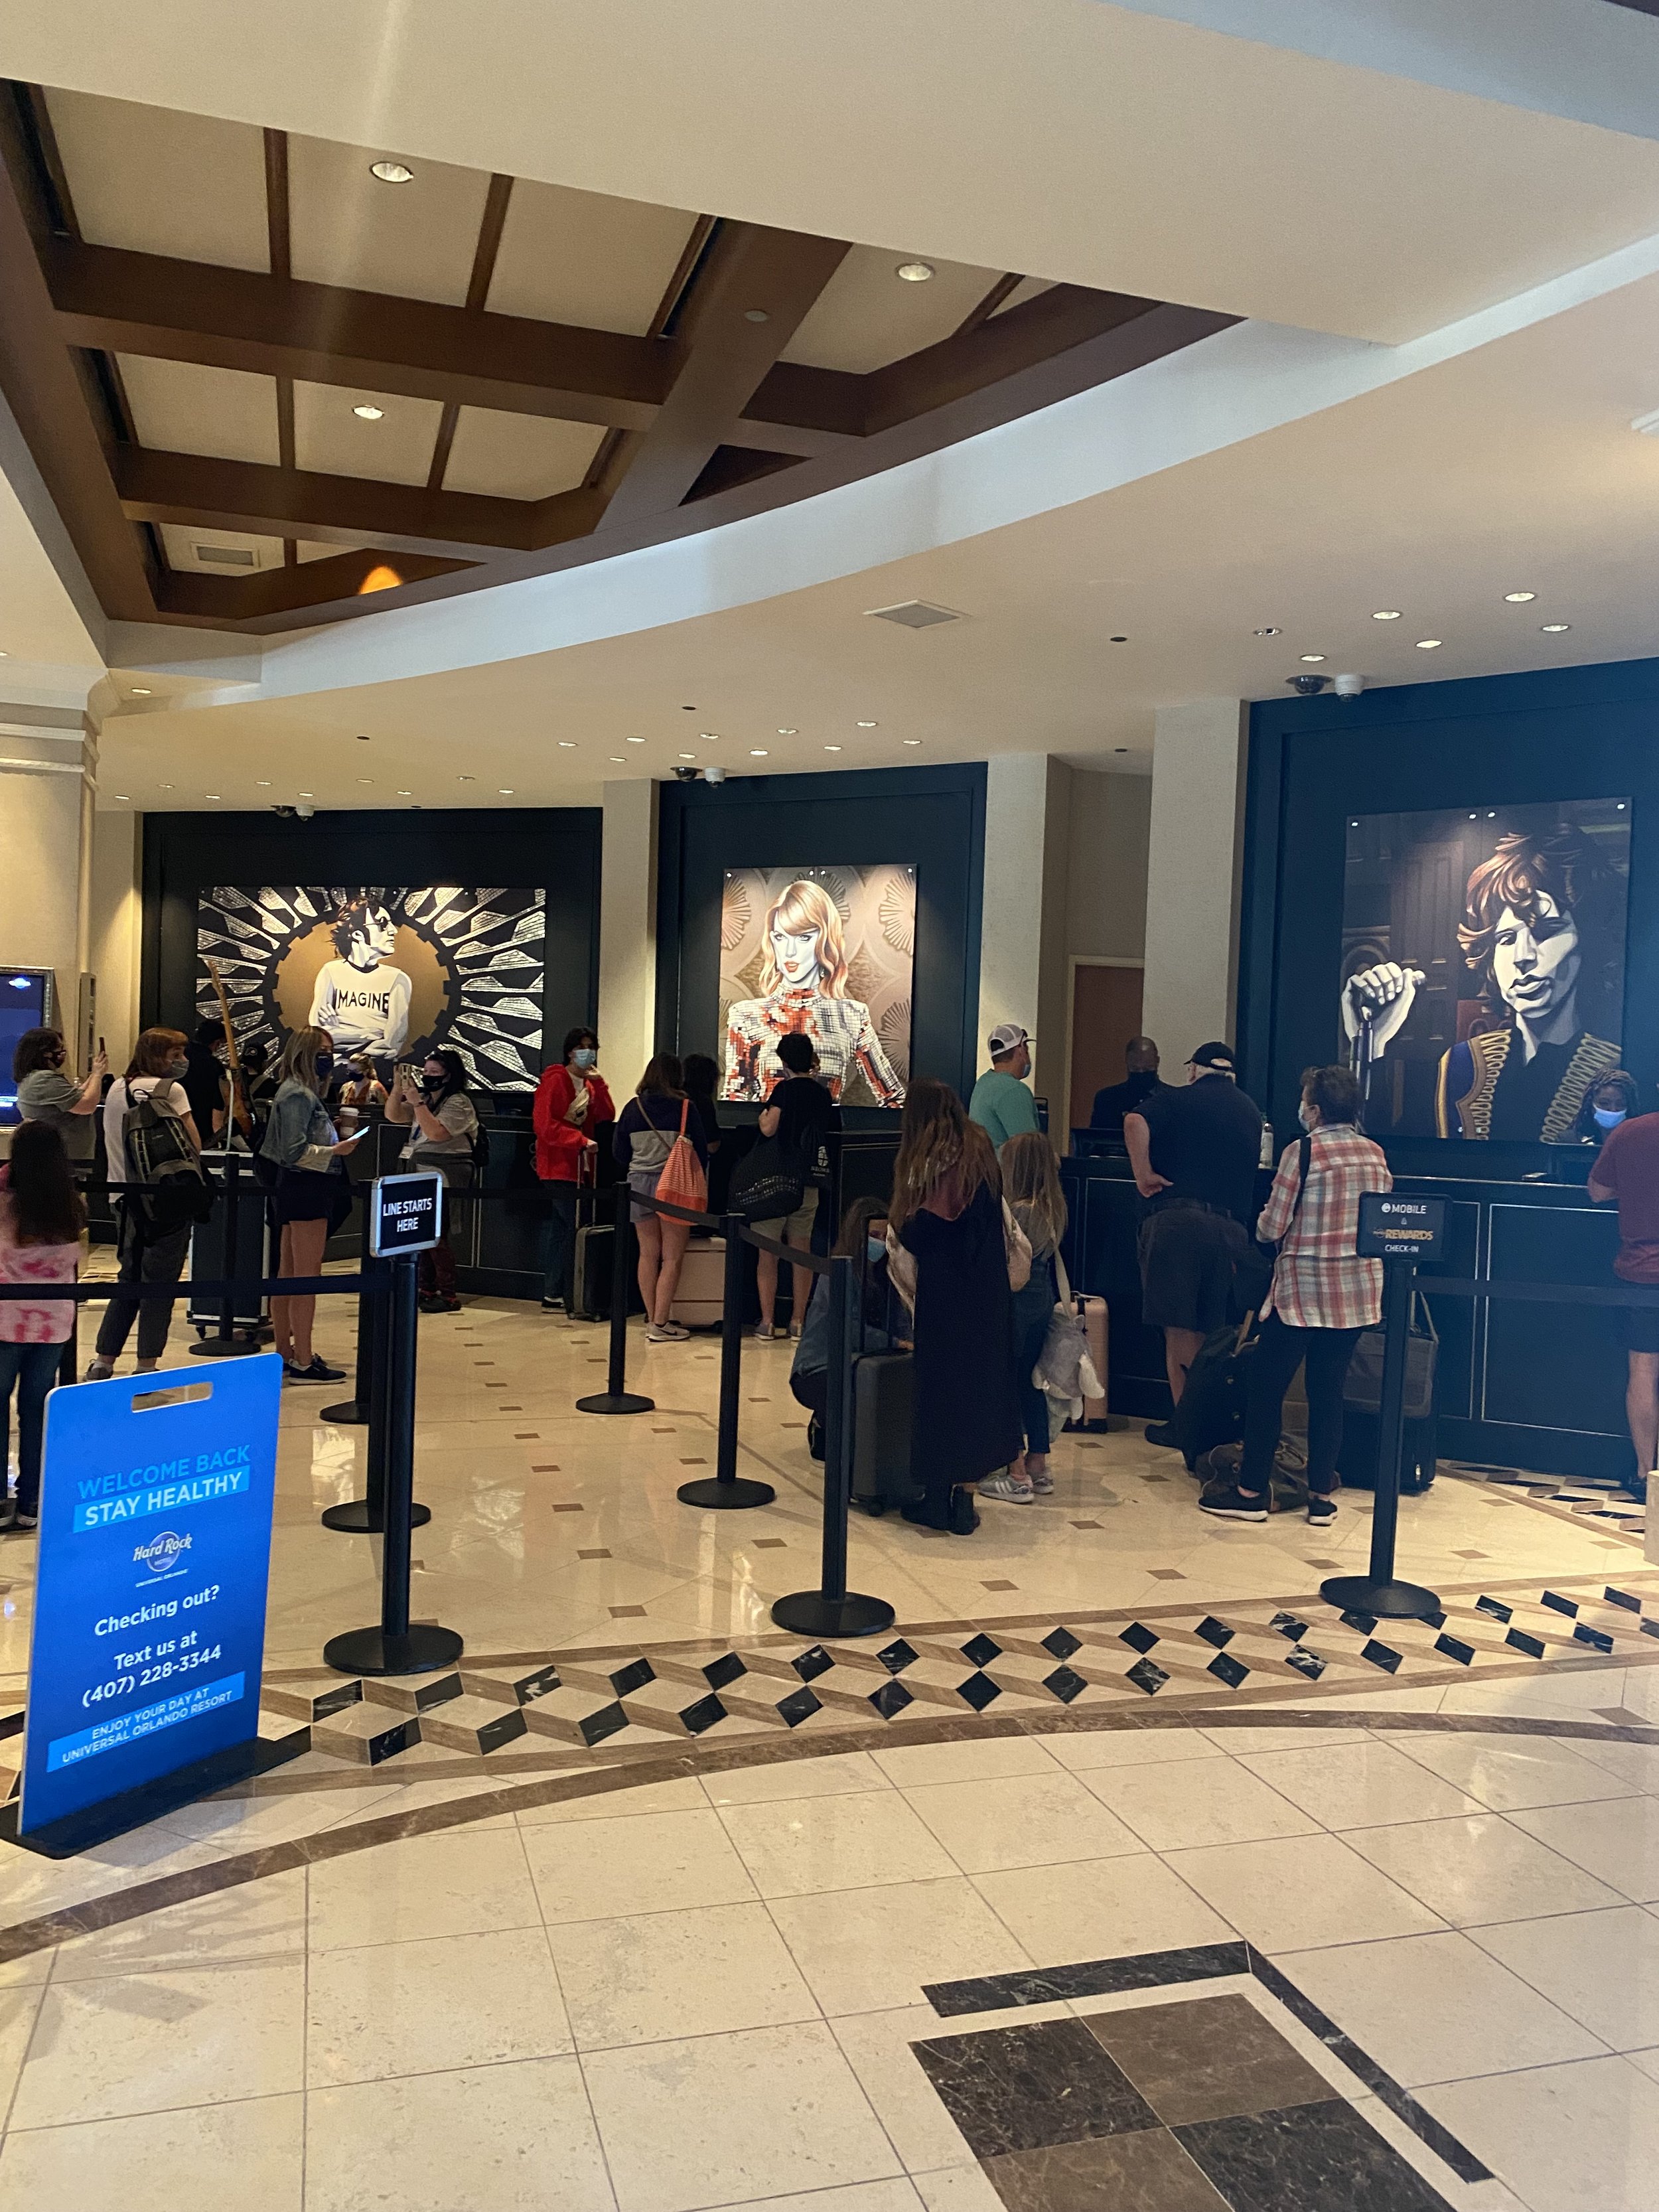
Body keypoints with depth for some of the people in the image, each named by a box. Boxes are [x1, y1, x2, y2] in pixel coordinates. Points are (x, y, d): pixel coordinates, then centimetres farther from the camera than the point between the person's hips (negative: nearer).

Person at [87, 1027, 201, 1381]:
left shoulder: (116, 1089, 11)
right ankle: (147, 1365, 1)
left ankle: (103, 1361, 14)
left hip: (126, 1196, 7)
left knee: (128, 1278, 15)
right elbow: (194, 1145, -14)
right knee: (159, 1280, 0)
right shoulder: (171, 1089, -10)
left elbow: (113, 1142, 18)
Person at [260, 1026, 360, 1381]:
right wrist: (335, 1151, -18)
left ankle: (284, 1354, 21)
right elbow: (295, 1151, -21)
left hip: (296, 1191, 11)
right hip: (305, 1190, -11)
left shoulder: (304, 1092, 16)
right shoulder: (299, 1094, -14)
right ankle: (303, 1363, -3)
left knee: (288, 1276, 13)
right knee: (307, 1277, -7)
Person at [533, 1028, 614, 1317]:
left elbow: (606, 1117, 5)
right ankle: (568, 1298, -8)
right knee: (574, 1230, -12)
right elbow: (545, 1125, -17)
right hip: (559, 1167, -9)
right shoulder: (555, 1080, -9)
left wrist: (598, 1083, -4)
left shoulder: (589, 1084, 16)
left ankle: (553, 1296, 16)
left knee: (560, 1232, 11)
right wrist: (581, 1141, -21)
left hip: (579, 1168, 9)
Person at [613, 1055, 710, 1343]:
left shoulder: (633, 1107, 2)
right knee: (672, 1257, 1)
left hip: (639, 1183, 4)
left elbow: (619, 1150, 7)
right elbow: (701, 1149, -3)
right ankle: (660, 1324, -3)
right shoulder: (684, 1107, -8)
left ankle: (652, 1320, 15)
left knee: (648, 1254, 12)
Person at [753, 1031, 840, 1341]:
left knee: (768, 1251, 3)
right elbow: (832, 1130, 16)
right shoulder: (822, 1093, 6)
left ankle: (768, 1321, 2)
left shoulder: (785, 1088, -11)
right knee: (802, 1251, 11)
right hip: (809, 1180, 5)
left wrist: (764, 1114, 2)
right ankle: (798, 1321, 13)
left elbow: (769, 1129, -19)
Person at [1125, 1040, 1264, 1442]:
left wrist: (1143, 1174, -8)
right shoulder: (1251, 1111, 19)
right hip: (1233, 1225, 5)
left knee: (1179, 1328, 0)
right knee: (1212, 1330, 11)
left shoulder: (1176, 1099, 4)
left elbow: (1135, 1122, -16)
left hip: (1178, 1219, -4)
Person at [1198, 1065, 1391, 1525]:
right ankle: (1322, 1496, 15)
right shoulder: (1376, 1154, 4)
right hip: (1359, 1290, 6)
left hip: (1303, 1288, -6)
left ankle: (1251, 1492, 10)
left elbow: (1272, 1228, -11)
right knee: (1327, 1388, 12)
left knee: (1267, 1385, 5)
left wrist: (1262, 1223, 10)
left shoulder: (1302, 1152, -13)